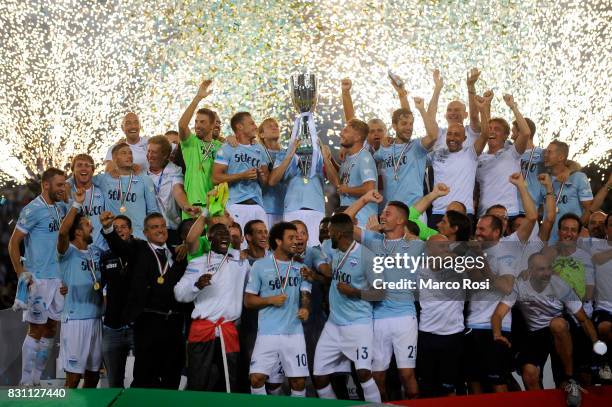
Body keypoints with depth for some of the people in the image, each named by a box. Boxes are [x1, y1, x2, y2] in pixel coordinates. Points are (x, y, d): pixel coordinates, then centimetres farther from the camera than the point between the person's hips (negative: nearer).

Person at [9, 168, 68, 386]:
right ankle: (26, 383, 5)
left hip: (59, 278, 7)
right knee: (37, 330, -3)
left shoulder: (61, 207, 9)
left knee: (51, 328, 10)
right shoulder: (33, 210, -11)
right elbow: (13, 243, -11)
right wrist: (22, 274, -14)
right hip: (39, 279, -7)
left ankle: (37, 379, 18)